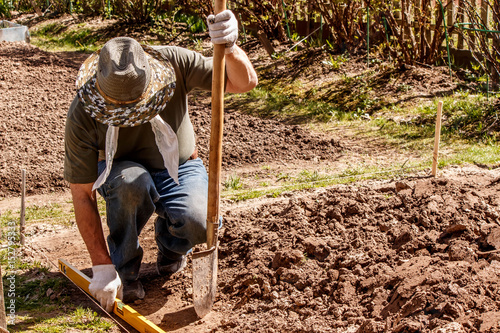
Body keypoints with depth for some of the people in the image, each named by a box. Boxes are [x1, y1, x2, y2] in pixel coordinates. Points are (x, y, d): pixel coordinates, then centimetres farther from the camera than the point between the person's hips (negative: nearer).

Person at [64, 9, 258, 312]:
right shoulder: (83, 115, -28)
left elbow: (245, 82, -25)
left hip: (179, 168, 1)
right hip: (123, 171, -1)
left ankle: (171, 244, 9)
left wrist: (231, 48, -49)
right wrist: (102, 267, -24)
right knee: (130, 180, -38)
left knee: (201, 224, -31)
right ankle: (125, 265, -10)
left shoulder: (172, 62, -26)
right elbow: (82, 194, -22)